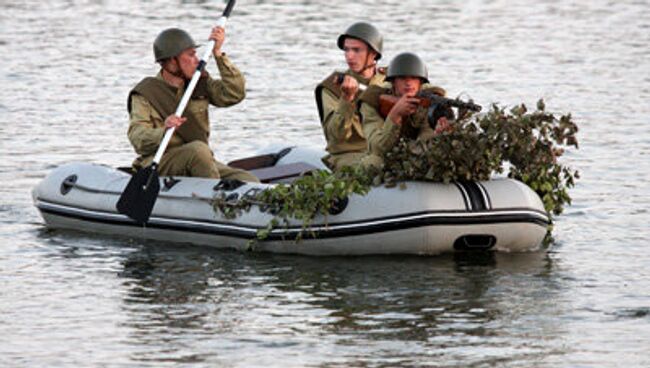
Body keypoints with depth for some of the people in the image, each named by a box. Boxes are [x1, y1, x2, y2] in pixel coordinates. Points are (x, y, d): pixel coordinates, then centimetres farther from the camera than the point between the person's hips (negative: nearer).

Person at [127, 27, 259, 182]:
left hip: (197, 162, 5)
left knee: (251, 182, -19)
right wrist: (163, 132, -36)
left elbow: (234, 94, 1)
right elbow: (138, 140, -14)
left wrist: (218, 53, -2)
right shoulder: (145, 93, -2)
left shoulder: (200, 84, 14)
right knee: (198, 149, -36)